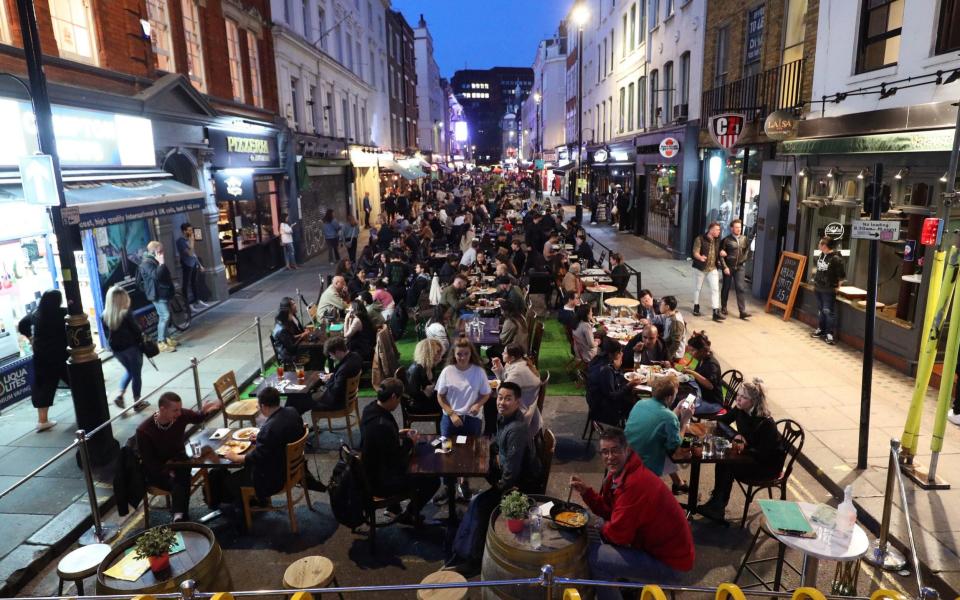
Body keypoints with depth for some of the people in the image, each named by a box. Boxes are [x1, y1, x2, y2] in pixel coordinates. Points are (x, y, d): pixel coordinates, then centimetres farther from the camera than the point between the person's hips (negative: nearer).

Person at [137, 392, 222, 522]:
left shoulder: (181, 415, -15)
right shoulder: (143, 430, -22)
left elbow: (197, 419, 9)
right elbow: (147, 460, -16)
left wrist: (205, 411, -13)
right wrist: (167, 472, -27)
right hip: (156, 469, -2)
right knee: (178, 483, -31)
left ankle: (179, 516, -24)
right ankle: (180, 515, -26)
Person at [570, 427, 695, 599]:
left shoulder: (635, 483, -29)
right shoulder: (619, 472, 1)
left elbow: (618, 534, -24)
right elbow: (609, 511, 10)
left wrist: (602, 527, -3)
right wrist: (585, 491, -3)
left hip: (669, 563, -10)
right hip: (660, 546, 10)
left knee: (594, 555, -14)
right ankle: (628, 582, 30)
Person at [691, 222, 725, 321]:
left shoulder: (718, 240, 4)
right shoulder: (700, 239, -12)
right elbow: (695, 252, -19)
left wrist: (721, 253, -7)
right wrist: (700, 257, -41)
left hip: (713, 268, 3)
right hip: (701, 267, -3)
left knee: (715, 289, -6)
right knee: (698, 287, 12)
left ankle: (716, 312, -8)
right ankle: (696, 307, 31)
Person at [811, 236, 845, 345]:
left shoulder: (835, 258, -18)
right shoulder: (821, 255, 4)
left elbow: (842, 275, -13)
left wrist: (837, 286, -7)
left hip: (829, 290, -8)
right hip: (818, 288, 8)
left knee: (828, 311, -6)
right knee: (820, 310, 17)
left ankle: (830, 334, -2)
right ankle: (820, 329, 28)